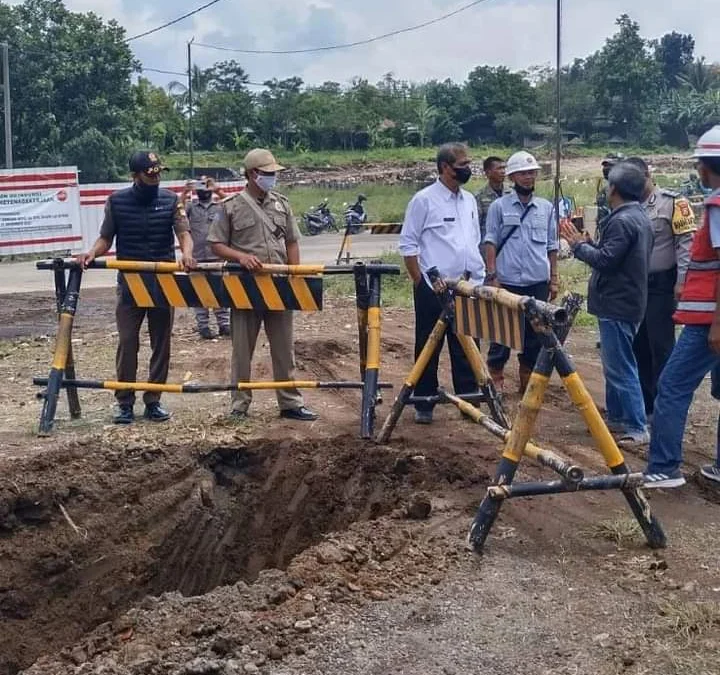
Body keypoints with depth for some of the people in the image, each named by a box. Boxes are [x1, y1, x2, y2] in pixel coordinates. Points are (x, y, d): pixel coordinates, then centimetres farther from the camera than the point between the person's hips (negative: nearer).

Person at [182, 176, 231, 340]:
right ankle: (203, 326, 7)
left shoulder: (220, 206, 8)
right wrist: (185, 193, -23)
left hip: (217, 255, 0)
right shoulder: (191, 207, 8)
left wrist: (218, 191, -21)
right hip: (197, 256, 0)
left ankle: (224, 323, 9)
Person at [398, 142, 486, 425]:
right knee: (428, 348, 4)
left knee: (466, 349, 9)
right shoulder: (424, 200, -7)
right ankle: (424, 406, 13)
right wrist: (422, 282, -9)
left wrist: (481, 277, 11)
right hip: (433, 290, -5)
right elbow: (408, 244, -6)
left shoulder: (469, 200, 12)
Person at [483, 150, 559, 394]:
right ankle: (496, 378, 14)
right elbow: (491, 242, 0)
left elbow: (552, 246, 12)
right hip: (507, 281, -3)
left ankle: (528, 379, 17)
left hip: (538, 282, 3)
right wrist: (492, 275, -8)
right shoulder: (499, 206, 1)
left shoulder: (546, 208, 9)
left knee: (535, 332, 7)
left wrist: (554, 278, 9)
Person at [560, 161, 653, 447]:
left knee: (620, 366, -8)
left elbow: (605, 259, -24)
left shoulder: (622, 221, -19)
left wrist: (578, 245, -10)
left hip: (616, 305, -11)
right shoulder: (640, 217, 14)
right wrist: (586, 243, 8)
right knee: (615, 364, 18)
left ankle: (637, 428, -6)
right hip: (625, 301, 11)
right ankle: (616, 417, 26)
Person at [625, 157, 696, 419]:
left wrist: (682, 282, -17)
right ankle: (644, 405, 21)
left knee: (661, 348, -2)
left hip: (661, 286, -6)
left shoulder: (672, 202, -7)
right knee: (639, 347, 11)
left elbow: (687, 242, -12)